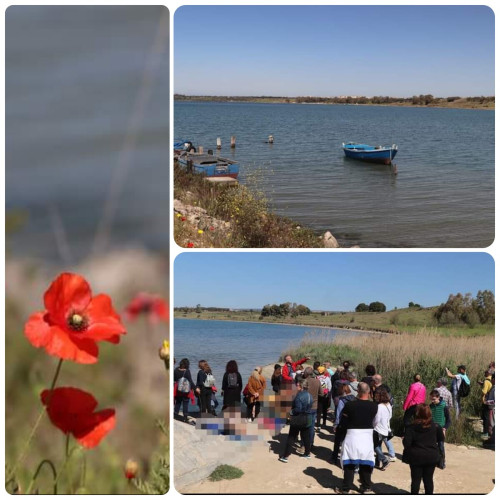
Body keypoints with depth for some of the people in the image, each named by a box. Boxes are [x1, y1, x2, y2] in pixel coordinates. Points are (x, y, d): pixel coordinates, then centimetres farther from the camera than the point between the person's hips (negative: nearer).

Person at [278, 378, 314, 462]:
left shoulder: (299, 396, -21)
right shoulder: (309, 395, 5)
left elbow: (298, 409, -24)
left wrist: (291, 412, -10)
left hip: (298, 419, -7)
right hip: (308, 419, 7)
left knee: (291, 438, -2)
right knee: (306, 436, 19)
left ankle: (285, 456, -1)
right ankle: (307, 453, 30)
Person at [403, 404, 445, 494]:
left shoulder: (411, 427, -14)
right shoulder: (435, 426, -5)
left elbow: (406, 443, -17)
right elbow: (441, 439, 6)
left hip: (416, 457, -2)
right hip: (432, 456, 2)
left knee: (416, 480, 9)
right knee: (429, 479, 13)